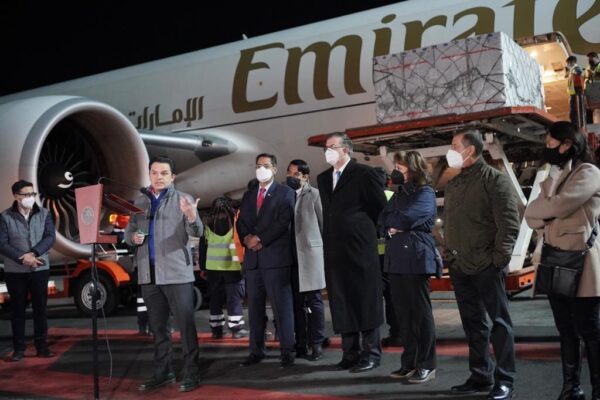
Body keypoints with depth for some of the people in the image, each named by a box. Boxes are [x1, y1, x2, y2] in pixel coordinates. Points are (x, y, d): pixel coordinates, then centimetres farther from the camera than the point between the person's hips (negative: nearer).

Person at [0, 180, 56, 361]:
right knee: (17, 310, 6)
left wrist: (33, 253, -18)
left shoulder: (44, 214, 3)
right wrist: (22, 257, -18)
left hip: (40, 269, 2)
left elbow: (50, 237, -4)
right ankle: (18, 349, 14)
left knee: (40, 308, 6)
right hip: (15, 271, -1)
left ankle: (42, 346, 14)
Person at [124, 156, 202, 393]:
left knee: (186, 325, -2)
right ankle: (163, 372, 23)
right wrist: (132, 237, -8)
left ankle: (191, 373, 5)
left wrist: (191, 216, -36)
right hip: (148, 274, 5)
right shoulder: (140, 202, 12)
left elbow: (197, 232, -14)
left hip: (177, 273, -5)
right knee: (158, 327, 13)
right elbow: (129, 231, 16)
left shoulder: (183, 200, -3)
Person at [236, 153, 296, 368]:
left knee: (282, 306, -5)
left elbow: (283, 221, -9)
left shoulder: (285, 193, 2)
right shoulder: (248, 195, 20)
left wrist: (260, 239, -12)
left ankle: (287, 351, -1)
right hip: (253, 258, 6)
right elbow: (241, 222, 14)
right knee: (255, 307, 8)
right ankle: (256, 350, 14)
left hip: (275, 256, -6)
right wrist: (247, 238, -6)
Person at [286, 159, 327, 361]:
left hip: (310, 253, -4)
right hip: (291, 255, 4)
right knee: (297, 302, 9)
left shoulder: (313, 194, -2)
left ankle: (316, 344, 4)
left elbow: (323, 222, 0)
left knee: (314, 300, -1)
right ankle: (301, 343, 16)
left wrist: (318, 243, 4)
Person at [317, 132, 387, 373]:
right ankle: (350, 353, 16)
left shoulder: (363, 173, -6)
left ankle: (371, 354, 8)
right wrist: (332, 236, 11)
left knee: (366, 301, 0)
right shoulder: (323, 178, 15)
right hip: (334, 249, 7)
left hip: (360, 247, -6)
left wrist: (367, 231, 3)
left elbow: (381, 206, -3)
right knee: (341, 303, 9)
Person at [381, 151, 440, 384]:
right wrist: (397, 223, -7)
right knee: (403, 312, 8)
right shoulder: (400, 192, 20)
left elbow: (406, 218, -16)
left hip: (416, 257, -7)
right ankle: (409, 362, 16)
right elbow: (385, 216, 11)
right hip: (397, 258, 7)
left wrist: (393, 221, 2)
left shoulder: (425, 193, -4)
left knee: (420, 312, -3)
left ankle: (427, 365, 4)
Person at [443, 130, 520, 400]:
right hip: (459, 266, 7)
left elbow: (509, 223, -12)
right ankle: (480, 376, 23)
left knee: (498, 322, 1)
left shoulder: (494, 179, -7)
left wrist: (499, 258, -16)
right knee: (472, 323, 13)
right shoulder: (453, 184, 15)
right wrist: (448, 252, 11)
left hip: (486, 265, -7)